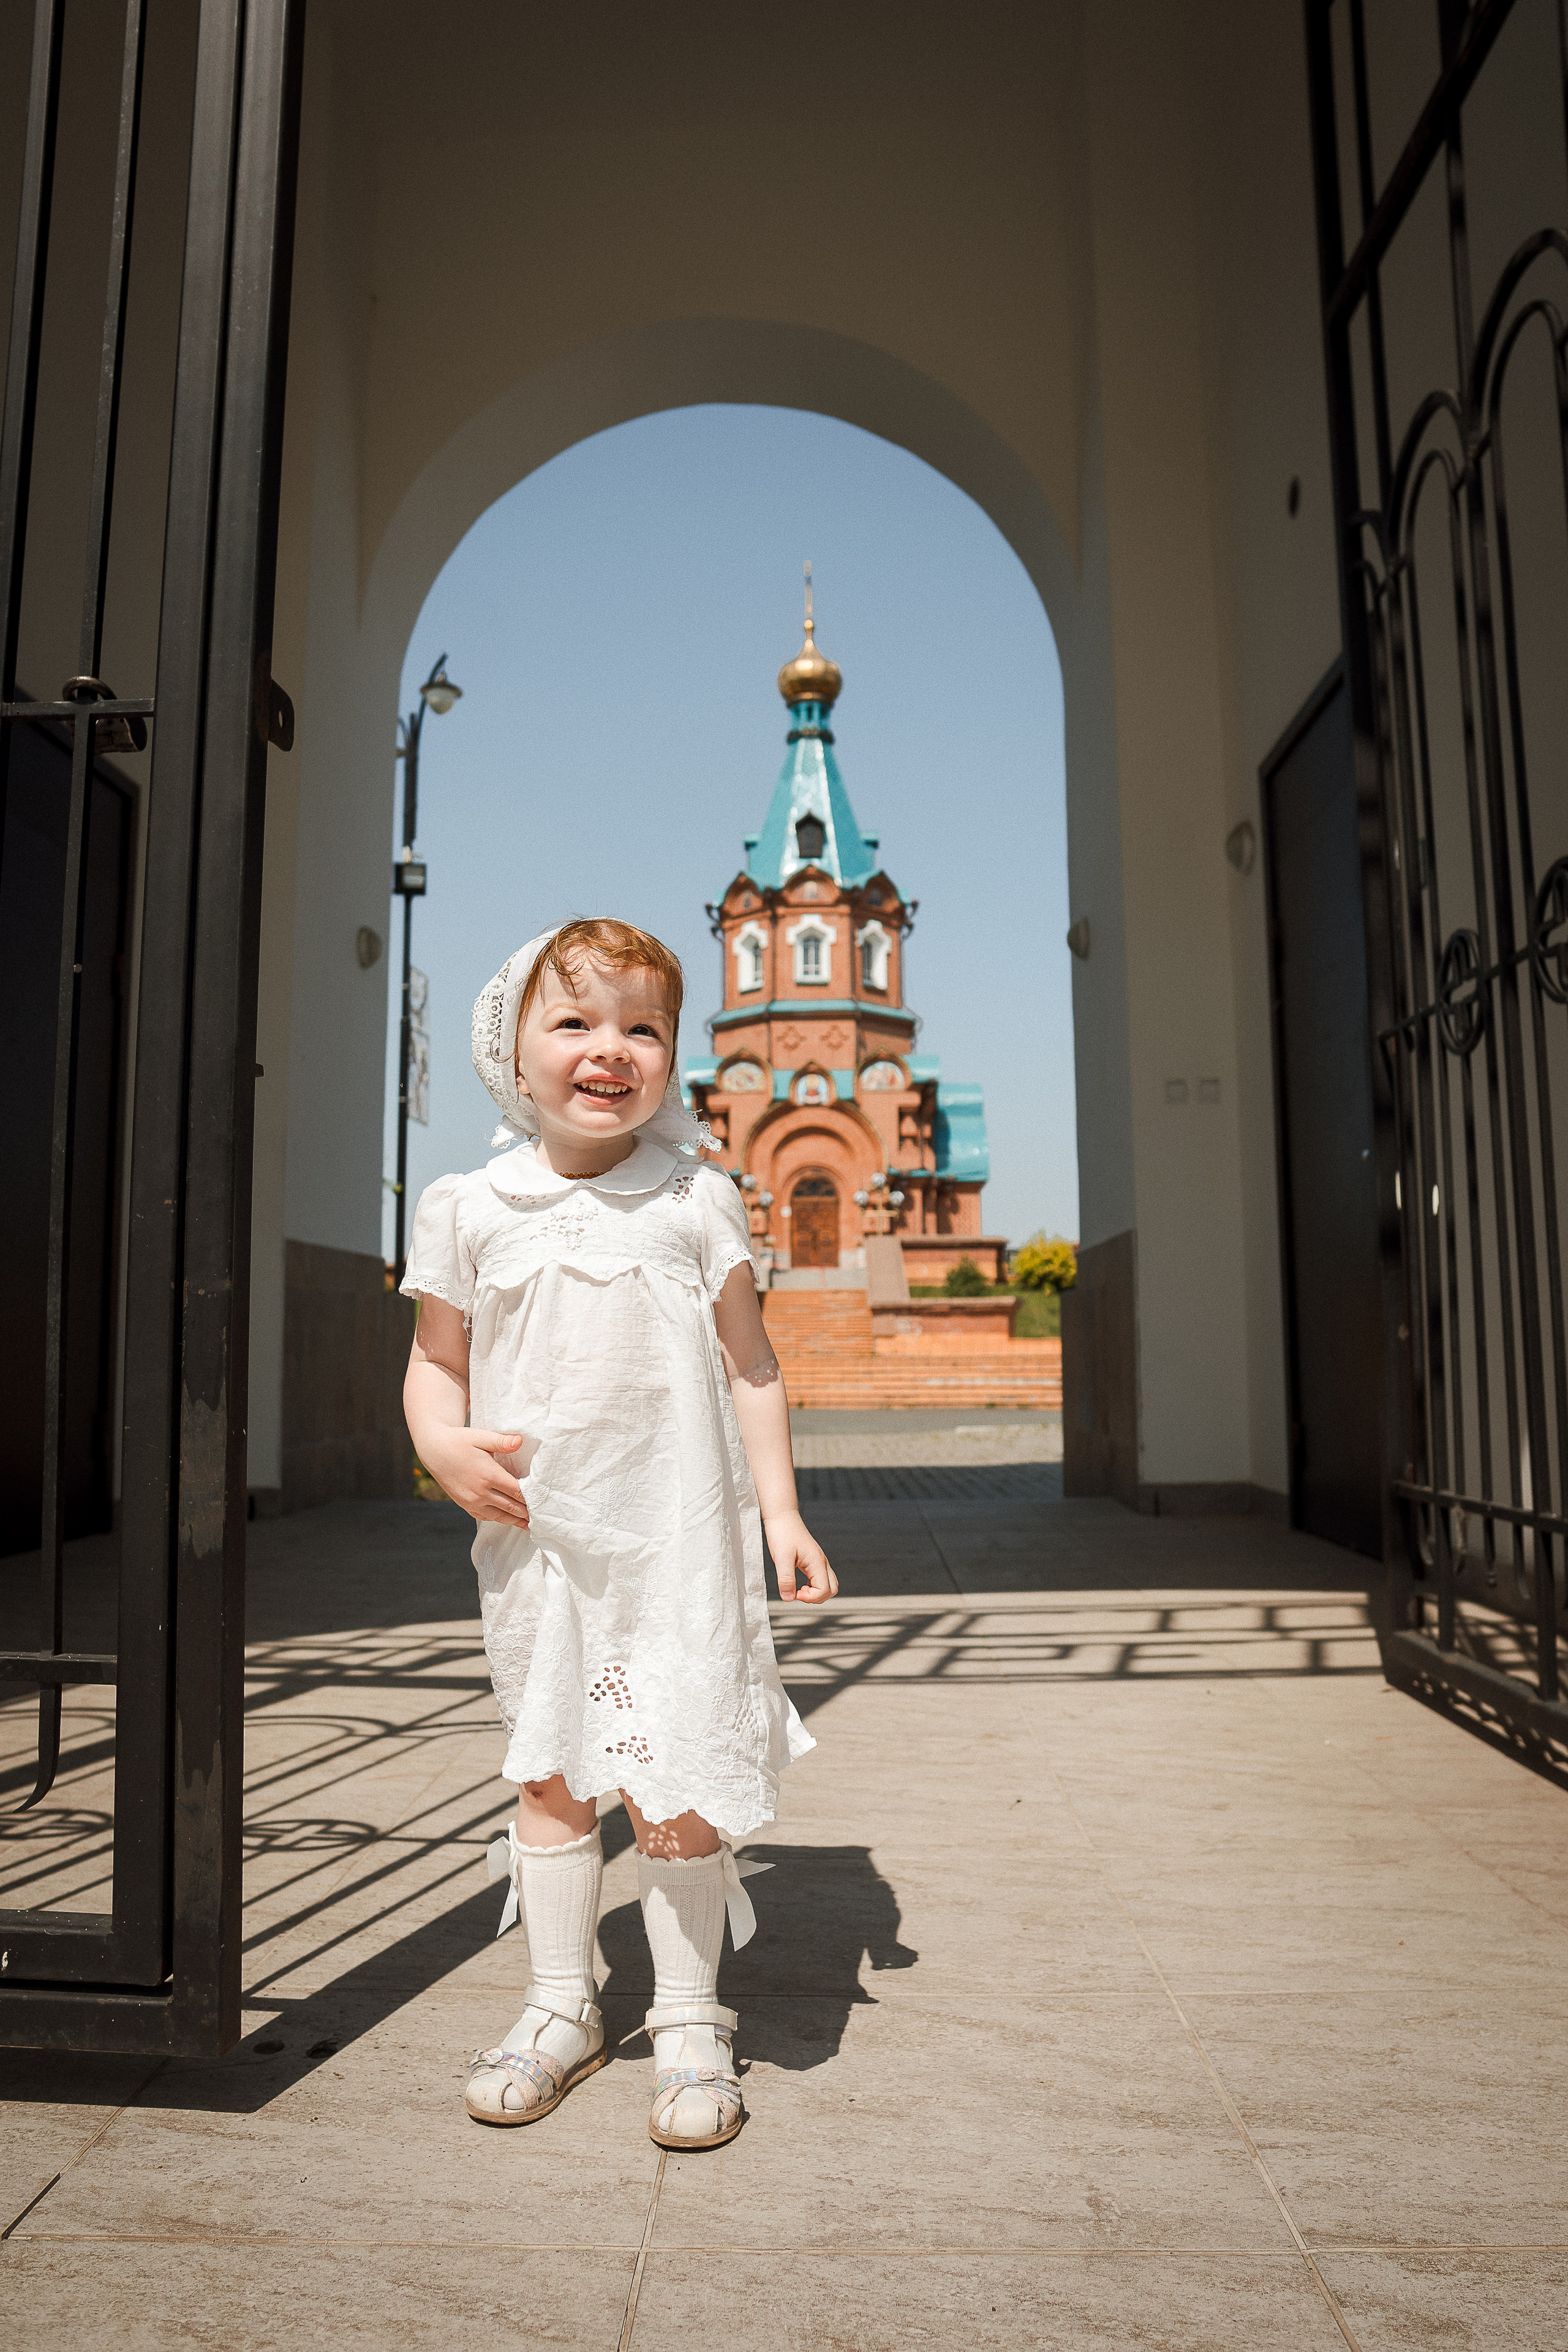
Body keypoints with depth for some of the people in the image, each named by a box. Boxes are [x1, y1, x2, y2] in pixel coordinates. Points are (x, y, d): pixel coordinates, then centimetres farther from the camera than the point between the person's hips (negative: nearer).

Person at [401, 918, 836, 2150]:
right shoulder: (469, 1211, 1)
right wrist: (447, 1446, -11)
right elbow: (436, 1363, 9)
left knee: (676, 1782, 1)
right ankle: (561, 2004, 32)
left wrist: (781, 1510, -1)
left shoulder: (695, 1201, -1)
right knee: (548, 1772, 13)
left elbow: (751, 1363, 4)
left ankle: (690, 2020, 22)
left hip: (678, 1536, -1)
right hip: (534, 1539, 2)